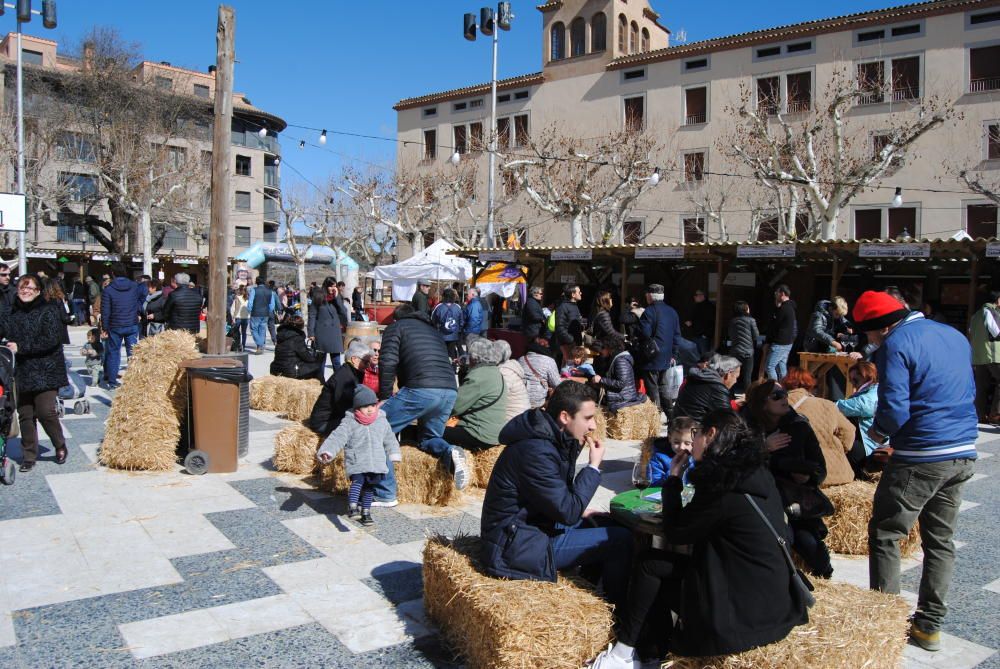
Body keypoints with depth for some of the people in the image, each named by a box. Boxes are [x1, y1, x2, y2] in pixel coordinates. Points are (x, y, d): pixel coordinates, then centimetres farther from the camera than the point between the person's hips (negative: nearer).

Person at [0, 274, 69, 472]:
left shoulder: (48, 312, -6)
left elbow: (51, 340, -16)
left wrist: (21, 347, -19)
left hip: (46, 372, -5)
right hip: (23, 372, 5)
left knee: (45, 412, -10)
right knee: (25, 415, 7)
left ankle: (60, 447, 15)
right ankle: (28, 456, 18)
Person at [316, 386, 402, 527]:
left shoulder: (382, 421, 6)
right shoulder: (349, 423, -7)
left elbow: (389, 439, 20)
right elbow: (337, 437, -16)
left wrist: (394, 454, 26)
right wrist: (326, 451, -28)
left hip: (376, 462, 4)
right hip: (356, 462, -4)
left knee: (369, 487, 11)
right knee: (358, 481, -23)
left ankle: (365, 512, 23)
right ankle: (352, 507, -16)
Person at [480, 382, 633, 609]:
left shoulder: (551, 438, 4)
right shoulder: (536, 450, -25)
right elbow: (568, 512, -22)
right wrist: (594, 466, -14)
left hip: (531, 525, 10)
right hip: (518, 547, -10)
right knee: (621, 540, -11)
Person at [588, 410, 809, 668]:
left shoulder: (723, 484, -21)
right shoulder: (756, 472, 5)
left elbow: (674, 532, -9)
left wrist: (674, 477, 0)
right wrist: (688, 474, 12)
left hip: (747, 612, -8)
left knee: (649, 563, 1)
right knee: (667, 569, 17)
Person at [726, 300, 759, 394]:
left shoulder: (732, 321, 4)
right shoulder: (750, 320, -7)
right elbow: (756, 336, -2)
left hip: (734, 352, 4)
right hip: (747, 351, -4)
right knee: (747, 376, 1)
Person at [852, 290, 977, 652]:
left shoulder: (895, 345, -13)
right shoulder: (954, 335, 12)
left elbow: (894, 411, -19)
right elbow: (968, 393, 21)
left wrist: (878, 431, 1)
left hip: (920, 458, -8)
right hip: (964, 454, 8)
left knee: (884, 535, 5)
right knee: (940, 540, 16)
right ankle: (930, 625, 22)